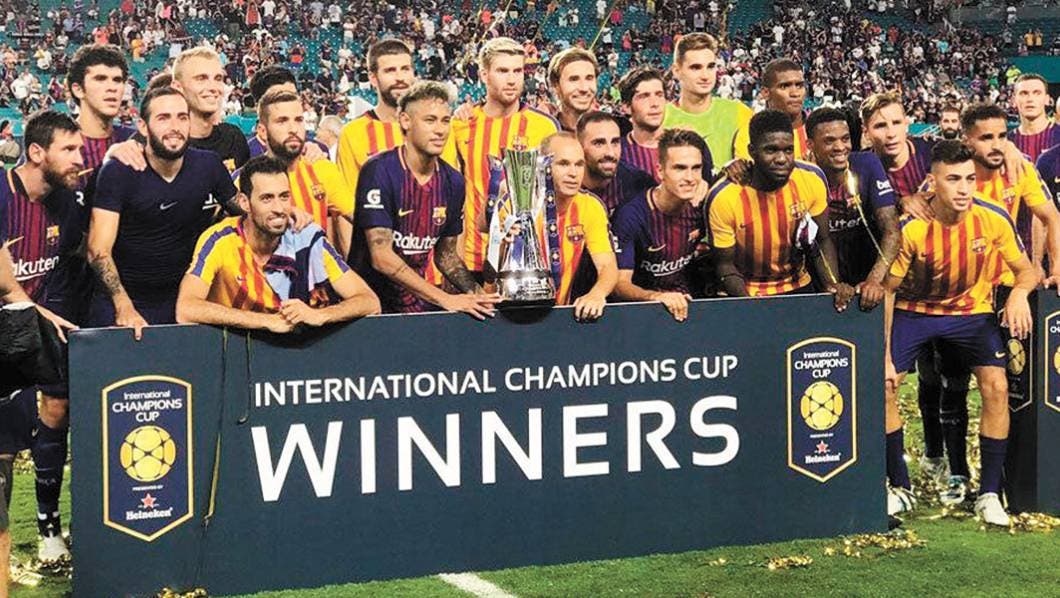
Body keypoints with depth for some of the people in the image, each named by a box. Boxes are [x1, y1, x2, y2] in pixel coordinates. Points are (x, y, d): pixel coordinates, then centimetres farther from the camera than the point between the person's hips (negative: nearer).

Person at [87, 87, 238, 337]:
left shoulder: (208, 166, -2)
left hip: (181, 303, 3)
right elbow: (98, 250, -18)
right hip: (120, 301, -2)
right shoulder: (118, 173, -12)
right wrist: (124, 307, -28)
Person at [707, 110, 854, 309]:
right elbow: (725, 264, -10)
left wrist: (833, 285, -14)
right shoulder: (724, 198, -20)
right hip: (748, 293, -2)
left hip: (798, 286, 3)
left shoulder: (812, 180, -11)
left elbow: (822, 241, 2)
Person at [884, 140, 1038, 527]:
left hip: (972, 311, 1)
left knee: (996, 386, -19)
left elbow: (1026, 270, -3)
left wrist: (1019, 292, -27)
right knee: (882, 384, -16)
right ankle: (900, 488, 4)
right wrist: (884, 354, -16)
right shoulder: (910, 228, -22)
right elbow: (887, 291, -12)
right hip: (915, 310, -1)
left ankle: (989, 494, -3)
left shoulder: (994, 219, -17)